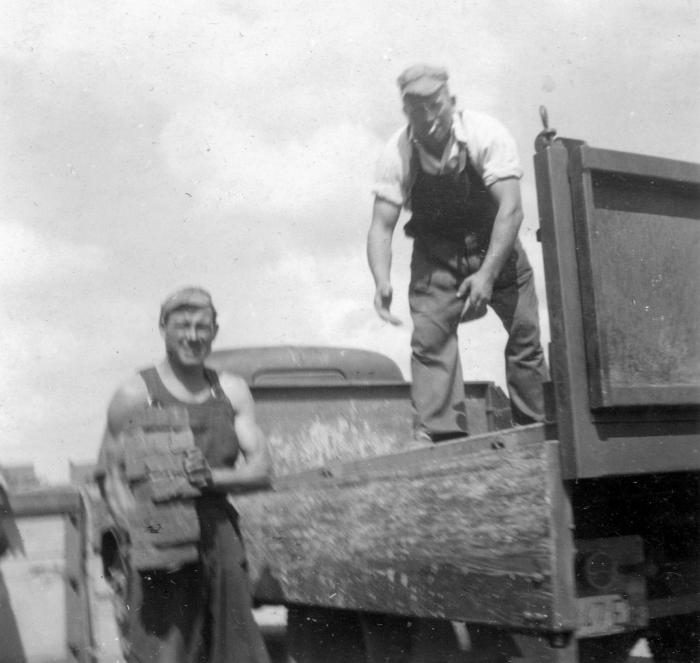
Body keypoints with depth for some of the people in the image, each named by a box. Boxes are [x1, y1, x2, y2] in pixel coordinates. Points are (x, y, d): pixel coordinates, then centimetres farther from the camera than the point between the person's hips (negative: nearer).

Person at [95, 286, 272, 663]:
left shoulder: (232, 391, 10)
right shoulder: (136, 395, -2)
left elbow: (261, 471, 6)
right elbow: (109, 477, -2)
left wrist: (212, 477, -13)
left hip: (221, 539, 4)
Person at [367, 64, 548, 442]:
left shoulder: (485, 134, -24)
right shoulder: (396, 154, -19)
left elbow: (510, 208, -29)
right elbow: (381, 226, -20)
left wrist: (487, 274, -39)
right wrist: (382, 283, -37)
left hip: (496, 246, 0)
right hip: (434, 257, 1)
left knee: (524, 335, -1)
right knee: (429, 337, -15)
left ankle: (537, 426, 15)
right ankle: (439, 433, -11)